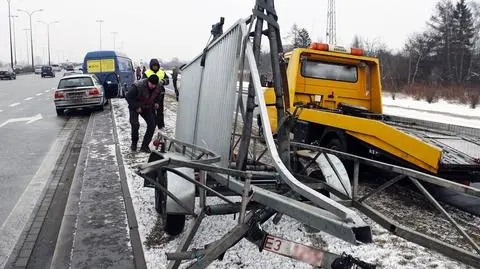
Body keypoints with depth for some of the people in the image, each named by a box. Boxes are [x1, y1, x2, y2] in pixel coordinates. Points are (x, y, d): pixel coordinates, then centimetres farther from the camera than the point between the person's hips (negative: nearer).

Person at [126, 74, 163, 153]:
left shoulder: (158, 89, -14)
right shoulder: (137, 86, -31)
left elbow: (159, 97, 10)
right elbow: (128, 97, -24)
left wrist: (157, 103, -8)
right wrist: (136, 107, -24)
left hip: (147, 108, 4)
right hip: (134, 107, -4)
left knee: (152, 125, -7)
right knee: (135, 124, -17)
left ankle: (144, 146, 2)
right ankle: (134, 143, 10)